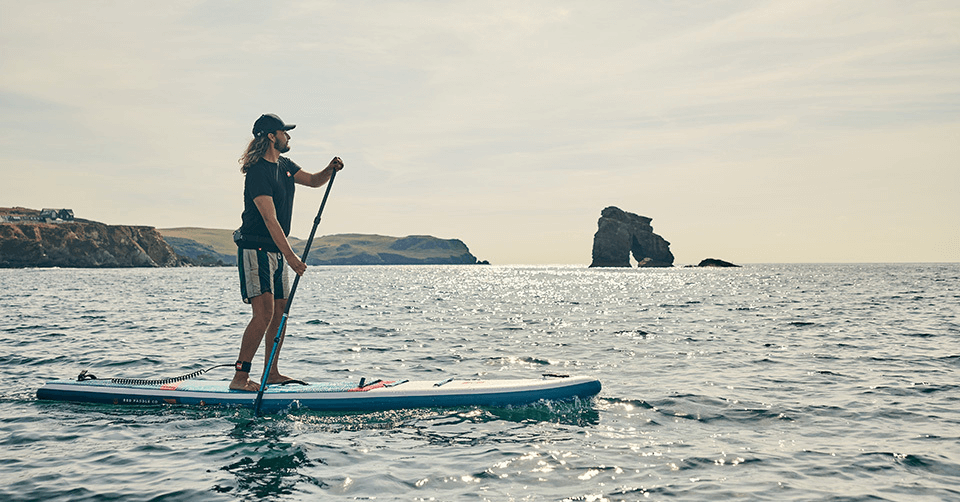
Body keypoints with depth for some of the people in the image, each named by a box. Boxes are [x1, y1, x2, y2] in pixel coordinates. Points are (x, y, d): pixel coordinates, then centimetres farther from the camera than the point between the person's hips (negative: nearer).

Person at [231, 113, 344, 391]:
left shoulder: (284, 165, 11)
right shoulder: (258, 172, -18)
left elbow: (313, 181, 17)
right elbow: (270, 220, -25)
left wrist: (330, 170, -7)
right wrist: (290, 256, -31)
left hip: (276, 250, 9)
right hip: (256, 249, -9)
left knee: (280, 312, 11)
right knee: (264, 313, -17)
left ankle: (272, 373, 21)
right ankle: (240, 377, -12)